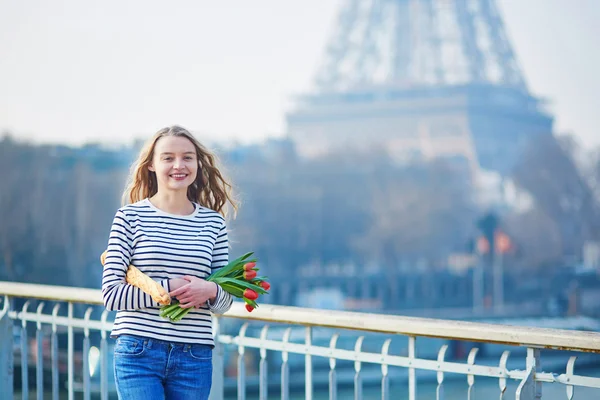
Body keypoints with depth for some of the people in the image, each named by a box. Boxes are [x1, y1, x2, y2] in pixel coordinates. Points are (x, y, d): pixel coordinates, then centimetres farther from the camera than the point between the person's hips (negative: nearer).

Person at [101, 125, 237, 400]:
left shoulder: (213, 223, 8)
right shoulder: (130, 217, 0)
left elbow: (224, 302, 12)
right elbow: (111, 294, -6)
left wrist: (210, 291, -11)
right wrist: (169, 289, -15)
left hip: (195, 357, 3)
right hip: (139, 352, -3)